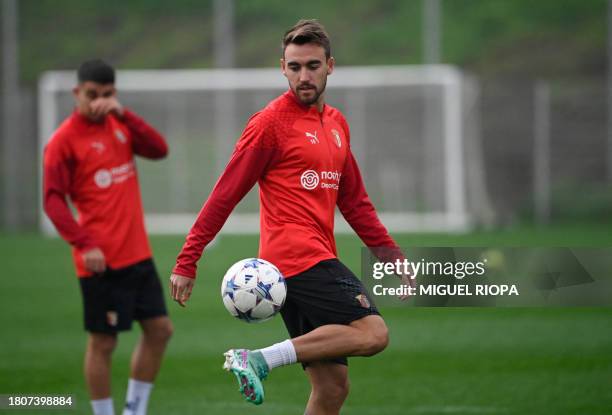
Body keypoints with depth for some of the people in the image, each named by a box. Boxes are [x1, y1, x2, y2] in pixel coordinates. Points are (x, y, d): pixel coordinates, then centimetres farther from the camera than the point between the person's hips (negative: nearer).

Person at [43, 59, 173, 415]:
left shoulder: (119, 124, 11)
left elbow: (159, 149, -3)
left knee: (160, 329, 9)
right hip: (101, 260, -7)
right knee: (103, 342, -2)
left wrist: (124, 114, -13)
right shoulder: (65, 140, -8)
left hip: (137, 253, 7)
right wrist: (84, 244, -22)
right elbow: (53, 199, -13)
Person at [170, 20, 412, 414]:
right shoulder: (272, 122, -5)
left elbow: (354, 202, 26)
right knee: (372, 333, -22)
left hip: (318, 260, 8)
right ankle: (260, 359, -22)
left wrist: (393, 255, 19)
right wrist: (187, 263, -8)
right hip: (297, 257, -8)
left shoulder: (336, 123, 18)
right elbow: (225, 196, -6)